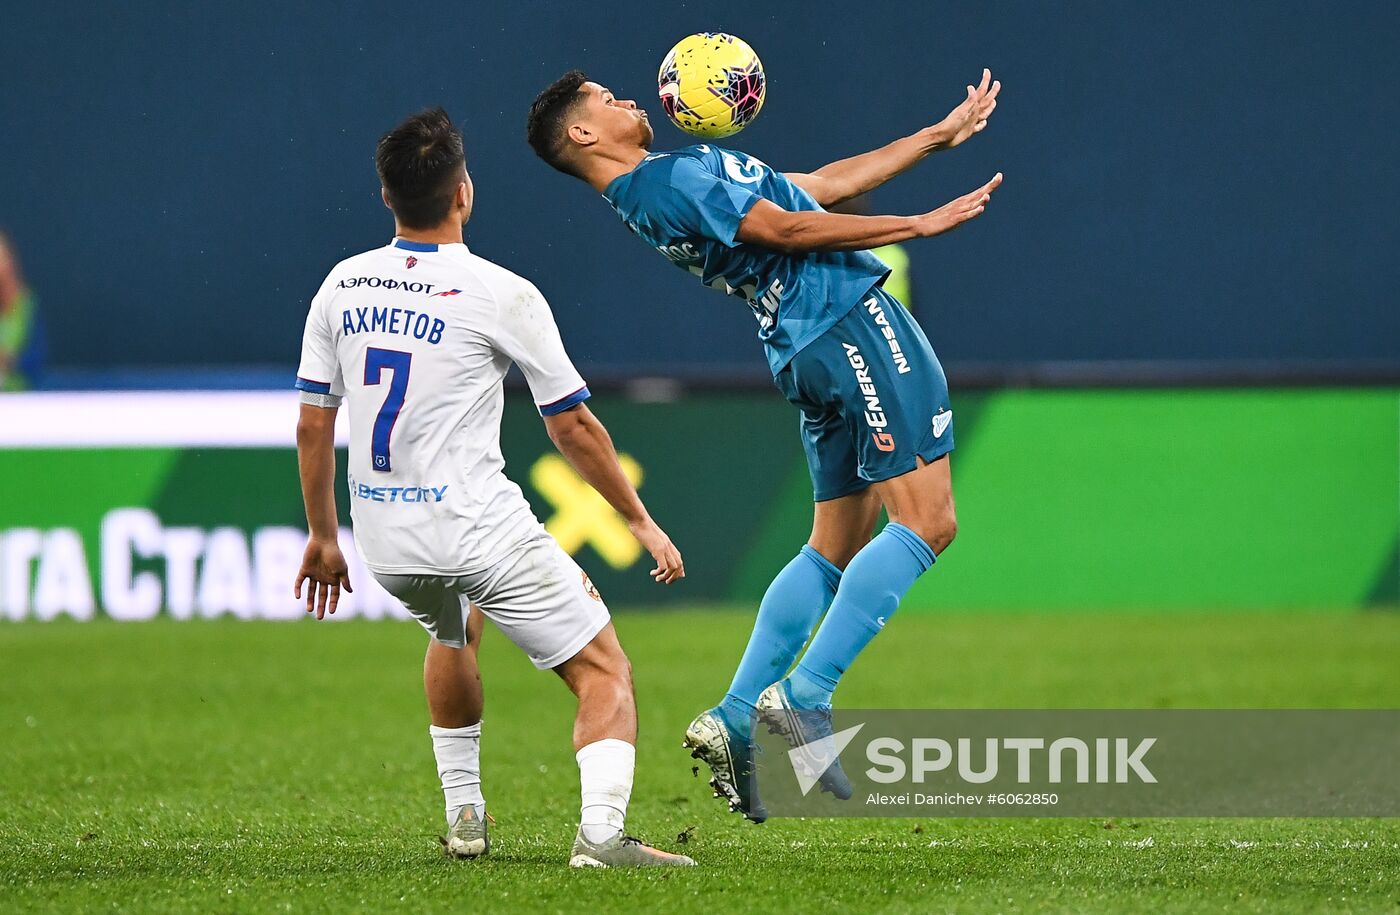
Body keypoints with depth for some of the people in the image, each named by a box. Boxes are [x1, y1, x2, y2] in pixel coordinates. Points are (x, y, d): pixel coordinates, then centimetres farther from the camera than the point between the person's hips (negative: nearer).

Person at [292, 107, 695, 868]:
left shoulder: (342, 286, 4)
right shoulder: (502, 295, -10)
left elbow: (312, 426, 9)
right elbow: (574, 430, -3)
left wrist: (322, 536, 21)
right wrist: (640, 522, 9)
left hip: (384, 541, 6)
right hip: (478, 530, -6)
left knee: (454, 634, 36)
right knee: (604, 672, 0)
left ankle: (463, 816, 36)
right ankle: (601, 832, -20)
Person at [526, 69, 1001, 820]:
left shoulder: (663, 185, 21)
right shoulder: (671, 178, -10)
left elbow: (823, 184, 24)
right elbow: (788, 229, -15)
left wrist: (941, 134, 25)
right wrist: (921, 225, -11)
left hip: (807, 356, 10)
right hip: (852, 322, -10)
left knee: (836, 547, 13)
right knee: (926, 523, -13)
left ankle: (734, 719, 9)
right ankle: (803, 697, -17)